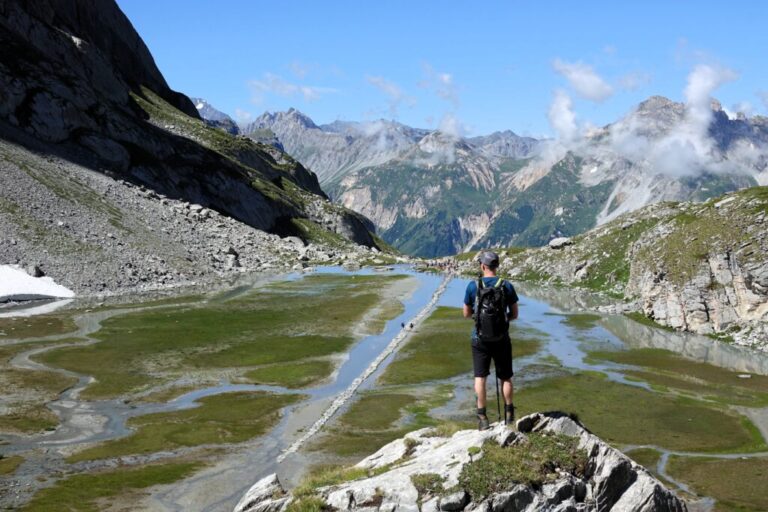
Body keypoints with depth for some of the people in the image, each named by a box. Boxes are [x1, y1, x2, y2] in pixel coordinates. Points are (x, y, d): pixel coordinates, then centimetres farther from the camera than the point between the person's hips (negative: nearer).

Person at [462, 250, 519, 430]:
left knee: (480, 377, 7)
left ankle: (482, 417, 4)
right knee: (505, 377, 16)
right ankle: (509, 412, 21)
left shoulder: (473, 286, -7)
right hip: (502, 339, 1)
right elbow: (514, 315, 1)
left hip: (480, 339, -1)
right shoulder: (507, 286, -5)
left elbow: (466, 314, 3)